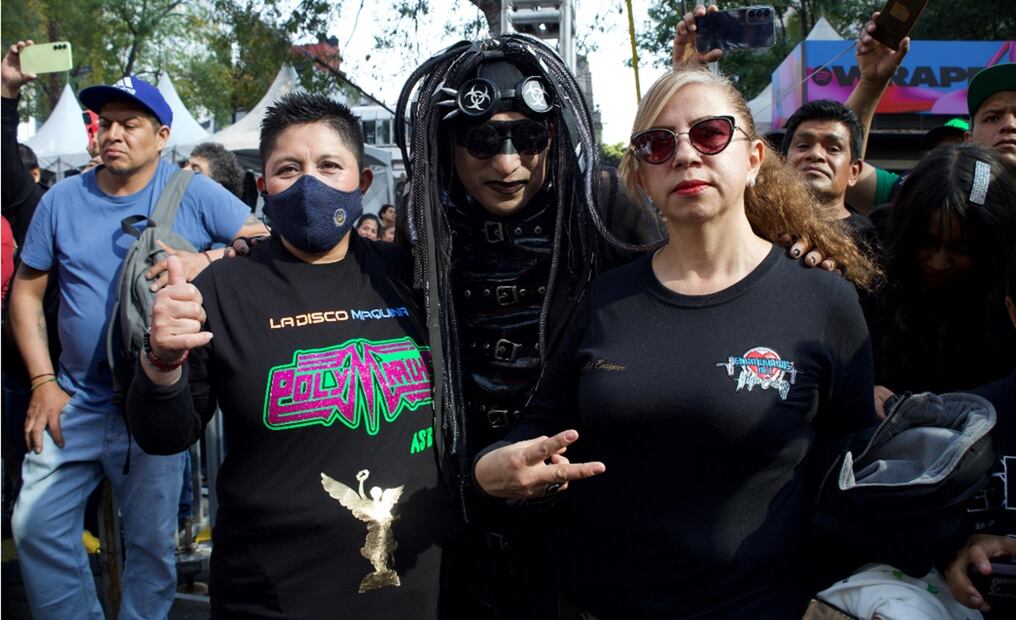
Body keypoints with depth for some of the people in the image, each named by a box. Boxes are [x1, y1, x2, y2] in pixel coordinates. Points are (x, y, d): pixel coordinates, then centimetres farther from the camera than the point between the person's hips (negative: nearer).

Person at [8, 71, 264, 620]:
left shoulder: (194, 194, -7)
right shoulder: (62, 200, 1)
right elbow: (26, 292, 6)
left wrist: (206, 260, -28)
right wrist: (43, 381, -2)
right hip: (74, 399, 3)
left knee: (151, 543, 9)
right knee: (35, 527, 6)